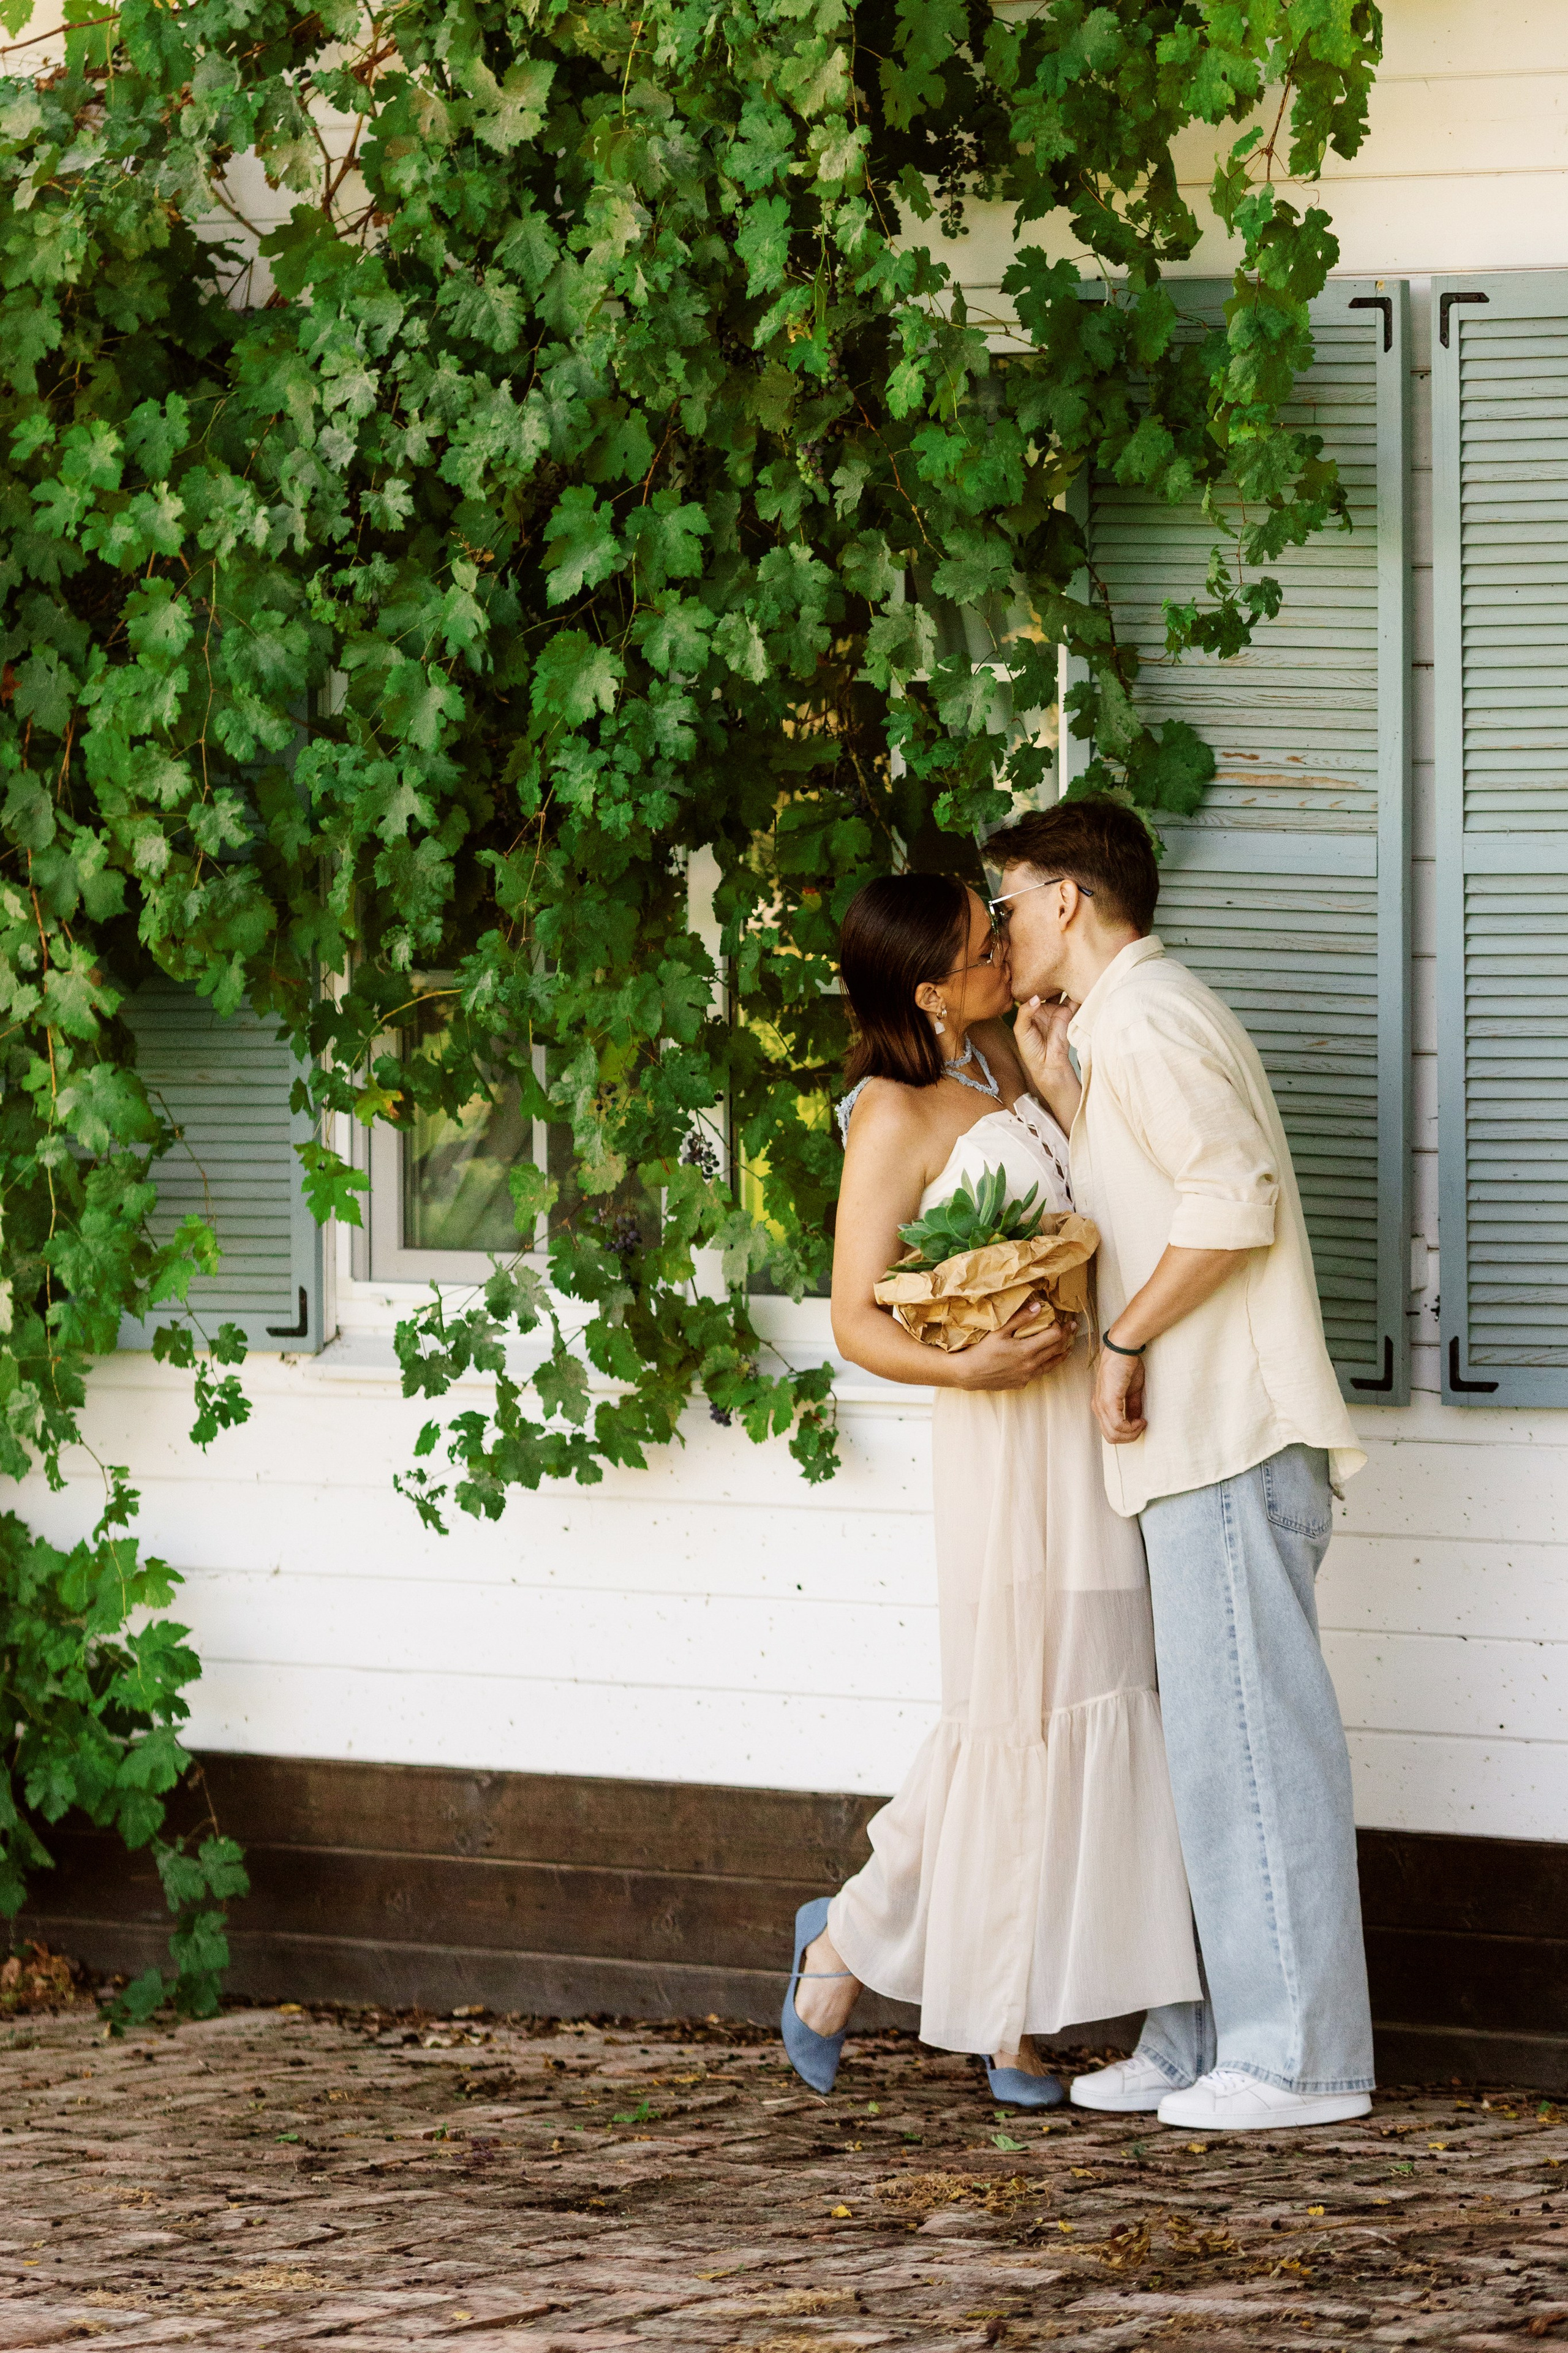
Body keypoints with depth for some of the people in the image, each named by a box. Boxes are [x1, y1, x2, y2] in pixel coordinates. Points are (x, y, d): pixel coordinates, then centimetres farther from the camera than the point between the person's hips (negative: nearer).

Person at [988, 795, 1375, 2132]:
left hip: (1227, 1436, -11)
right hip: (1204, 1440, 11)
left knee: (1250, 1743, -9)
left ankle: (1298, 2057, -7)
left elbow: (1232, 1199, -22)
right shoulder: (1128, 1024, 22)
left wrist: (1125, 1342, -14)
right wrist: (1052, 1084, 18)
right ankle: (1205, 2040, 14)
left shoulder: (1140, 1024, -11)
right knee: (1205, 1745, 11)